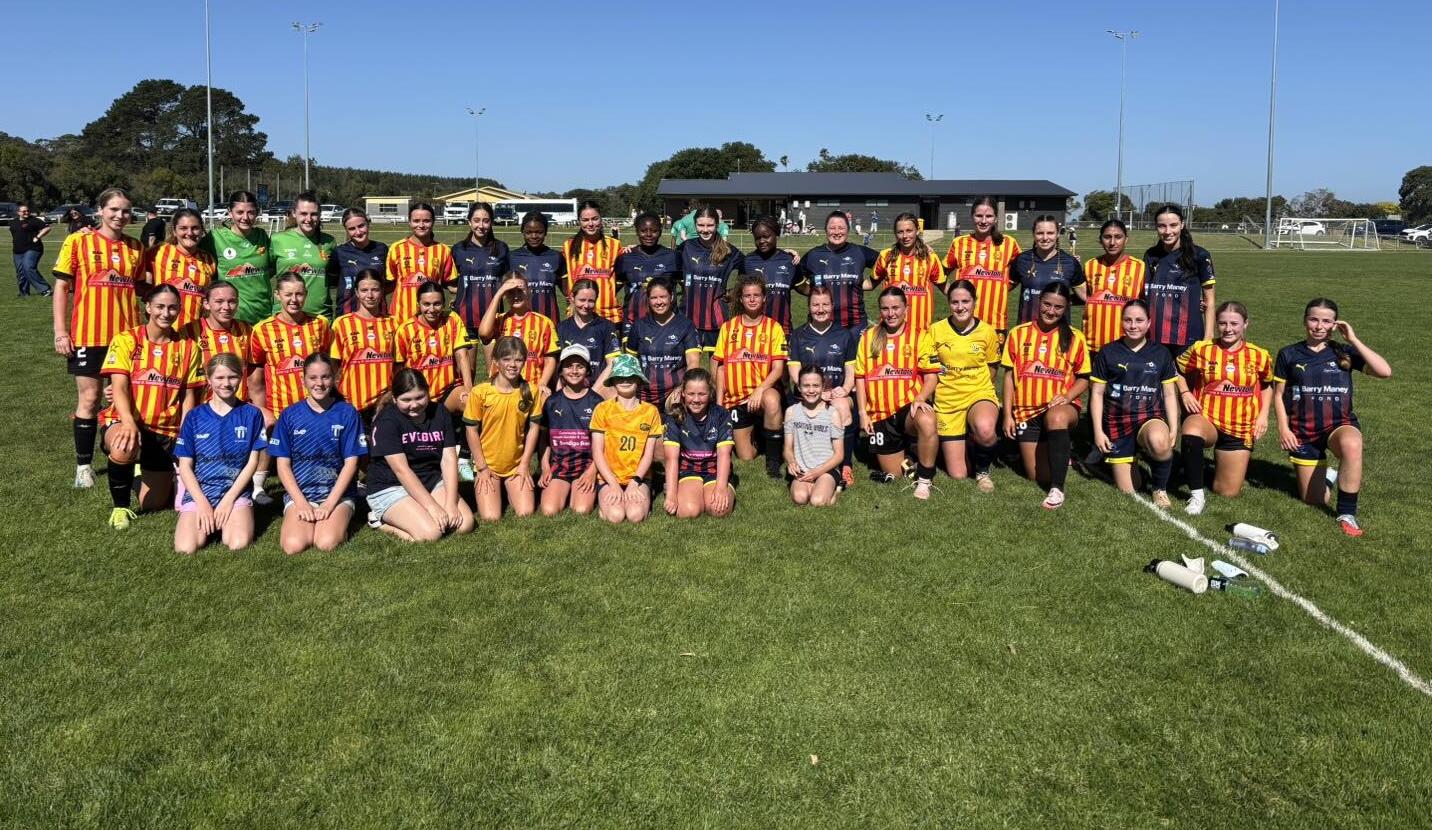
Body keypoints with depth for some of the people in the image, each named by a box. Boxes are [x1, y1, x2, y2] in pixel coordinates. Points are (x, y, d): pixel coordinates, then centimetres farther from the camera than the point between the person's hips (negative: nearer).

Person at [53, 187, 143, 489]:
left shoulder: (135, 248, 9)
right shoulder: (78, 242, -1)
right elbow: (61, 288, 0)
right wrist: (60, 332, -7)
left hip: (127, 334, 3)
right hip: (88, 336, -3)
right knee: (89, 399, 2)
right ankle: (83, 464, 14)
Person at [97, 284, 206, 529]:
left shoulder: (188, 348, 4)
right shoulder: (126, 340, -2)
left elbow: (188, 397, 6)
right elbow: (119, 387, -12)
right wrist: (128, 422, -31)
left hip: (166, 433, 2)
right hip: (126, 423, -2)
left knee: (152, 504, 1)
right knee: (123, 448, -39)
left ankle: (148, 473, 38)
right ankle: (121, 507, -11)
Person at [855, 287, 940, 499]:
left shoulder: (920, 336, 1)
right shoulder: (868, 337, 8)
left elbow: (931, 376, -3)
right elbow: (860, 377, 10)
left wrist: (920, 399, -22)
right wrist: (863, 412, 1)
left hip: (908, 407, -3)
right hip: (880, 414, 3)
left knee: (928, 422, -39)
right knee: (892, 474, 5)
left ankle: (925, 479, -20)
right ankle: (909, 456, 40)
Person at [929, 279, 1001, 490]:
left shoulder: (987, 332, -1)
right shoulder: (936, 330, -2)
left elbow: (992, 369, 11)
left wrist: (976, 388, 3)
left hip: (979, 395, -1)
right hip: (947, 401, 1)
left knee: (985, 429, -40)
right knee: (957, 475, -1)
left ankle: (982, 470, -5)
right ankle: (961, 446, 36)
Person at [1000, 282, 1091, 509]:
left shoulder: (1075, 338, 1)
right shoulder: (1019, 333, 3)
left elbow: (1083, 379, 6)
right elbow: (1009, 375, 5)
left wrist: (1067, 397, -15)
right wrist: (1008, 414, 0)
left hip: (1062, 407, -2)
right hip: (1026, 411, 2)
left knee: (1056, 417, -41)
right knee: (1038, 475, -3)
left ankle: (1057, 489, -33)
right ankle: (1058, 457, 36)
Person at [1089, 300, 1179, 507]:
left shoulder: (1160, 353, 5)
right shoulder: (1108, 353, 1)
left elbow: (1170, 394, 7)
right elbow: (1097, 393, 3)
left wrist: (1173, 429, -2)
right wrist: (1098, 431, -3)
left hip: (1150, 416, 0)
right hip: (1117, 423, 0)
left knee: (1159, 442, -40)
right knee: (1127, 493, 0)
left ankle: (1160, 489, -11)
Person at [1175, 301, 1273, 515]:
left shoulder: (1260, 356, 1)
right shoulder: (1201, 349, -4)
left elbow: (1267, 386, 17)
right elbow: (1176, 372, 10)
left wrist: (1263, 414, 3)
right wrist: (1185, 393, -7)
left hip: (1240, 429, 2)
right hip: (1205, 418, -2)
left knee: (1228, 493, 6)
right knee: (1191, 432, -43)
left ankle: (1221, 460, 42)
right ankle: (1196, 495, -26)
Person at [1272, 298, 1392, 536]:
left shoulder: (1343, 352, 2)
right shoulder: (1289, 354, 3)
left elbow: (1385, 371, -11)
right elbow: (1279, 394, 7)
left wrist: (1353, 339, -9)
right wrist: (1283, 428, -6)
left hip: (1340, 424, -1)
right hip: (1303, 430, 1)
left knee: (1351, 444, -41)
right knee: (1314, 500, 3)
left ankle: (1346, 513, -25)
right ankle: (1321, 475, 41)